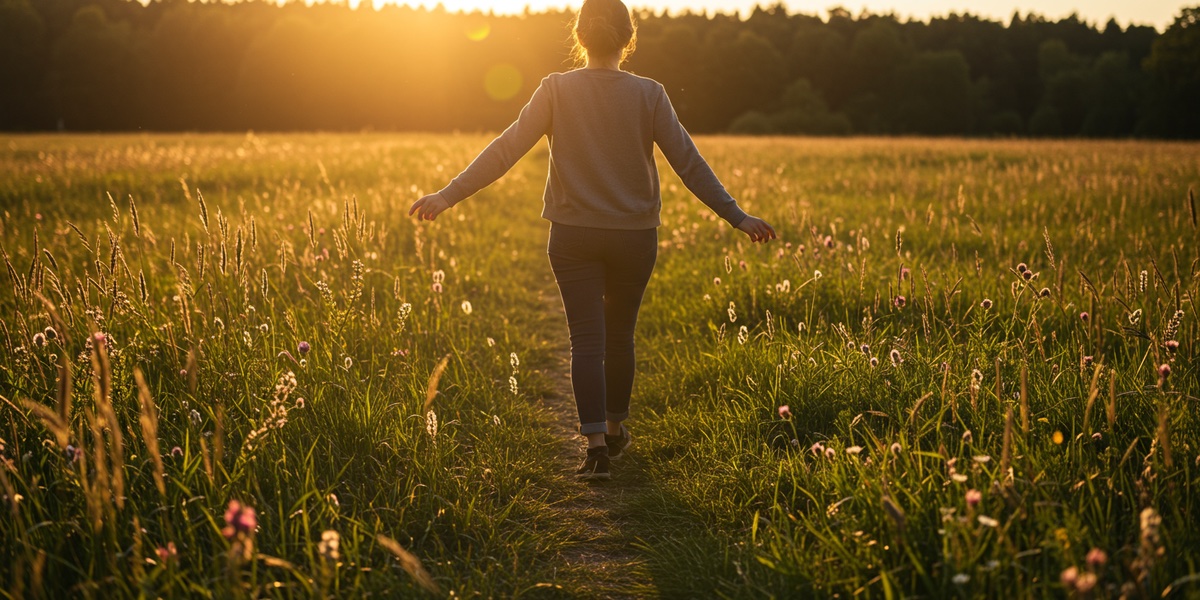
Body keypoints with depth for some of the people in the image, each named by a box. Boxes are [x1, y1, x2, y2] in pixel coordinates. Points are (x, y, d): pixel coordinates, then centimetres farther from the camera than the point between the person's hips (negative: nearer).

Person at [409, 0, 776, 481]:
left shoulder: (557, 89, -7)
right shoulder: (649, 94, -6)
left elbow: (506, 149, -11)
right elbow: (688, 162, -6)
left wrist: (448, 195, -7)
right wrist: (736, 215, 0)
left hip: (573, 236, -1)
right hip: (634, 237, 1)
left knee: (586, 339, 1)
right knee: (619, 336, 17)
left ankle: (596, 445, -10)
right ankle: (615, 431, 33)